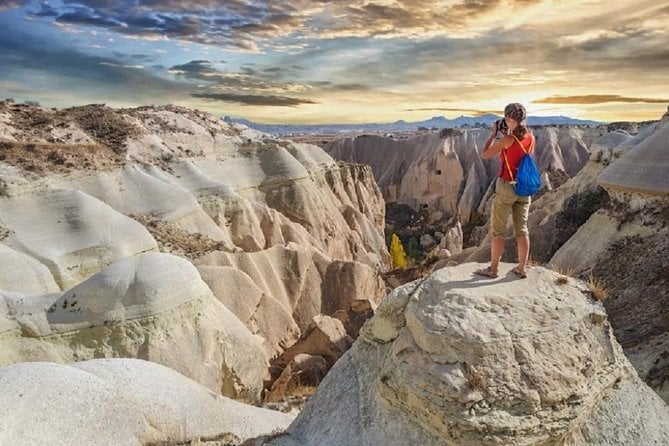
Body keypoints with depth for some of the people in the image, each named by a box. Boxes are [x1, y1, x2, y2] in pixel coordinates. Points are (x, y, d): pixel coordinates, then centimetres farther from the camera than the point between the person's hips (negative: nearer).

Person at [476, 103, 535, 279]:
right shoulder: (531, 138, 3)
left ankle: (493, 269, 11)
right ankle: (522, 268, 19)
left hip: (506, 186, -6)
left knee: (498, 230, 4)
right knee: (522, 229, 12)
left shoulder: (507, 139, -17)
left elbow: (485, 155, -8)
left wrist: (493, 134, 1)